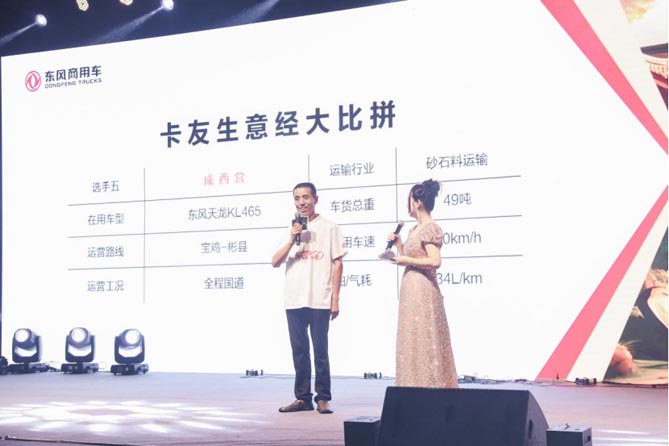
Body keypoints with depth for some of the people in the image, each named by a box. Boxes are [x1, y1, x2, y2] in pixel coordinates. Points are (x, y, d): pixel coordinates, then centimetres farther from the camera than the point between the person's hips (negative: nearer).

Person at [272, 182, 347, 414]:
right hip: (294, 300, 4)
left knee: (320, 350, -3)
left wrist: (335, 299, -5)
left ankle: (323, 398, 3)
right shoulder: (290, 229, 15)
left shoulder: (329, 228, 3)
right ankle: (303, 398, 13)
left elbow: (337, 263, 0)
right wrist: (292, 240, -8)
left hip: (319, 300, -4)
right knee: (299, 351, 7)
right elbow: (275, 262, 7)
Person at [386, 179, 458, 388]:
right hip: (411, 290, 10)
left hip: (422, 290, -10)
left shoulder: (429, 229, -12)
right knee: (413, 341, 11)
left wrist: (406, 260, -16)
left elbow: (435, 261, -23)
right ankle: (418, 387, 15)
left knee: (422, 342, -7)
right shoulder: (416, 229, 16)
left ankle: (429, 387, -3)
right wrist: (398, 244, 10)